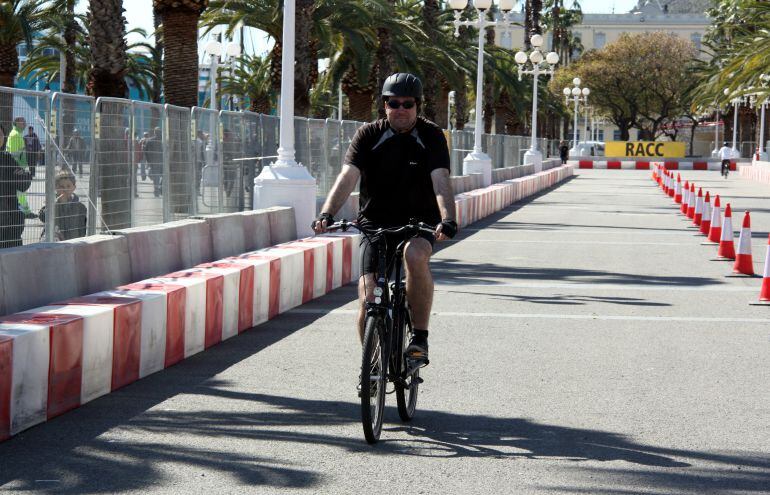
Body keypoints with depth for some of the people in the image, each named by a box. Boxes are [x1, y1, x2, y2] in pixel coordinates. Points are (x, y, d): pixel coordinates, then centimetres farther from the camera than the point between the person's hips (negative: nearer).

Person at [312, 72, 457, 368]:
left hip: (419, 221, -1)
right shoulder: (369, 136, -5)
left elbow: (440, 181, -21)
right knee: (368, 300, -11)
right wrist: (327, 213, -36)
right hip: (375, 222, 1)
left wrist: (448, 219, -40)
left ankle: (420, 338, -23)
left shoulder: (431, 137, -6)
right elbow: (347, 177, -18)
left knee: (415, 255, -36)